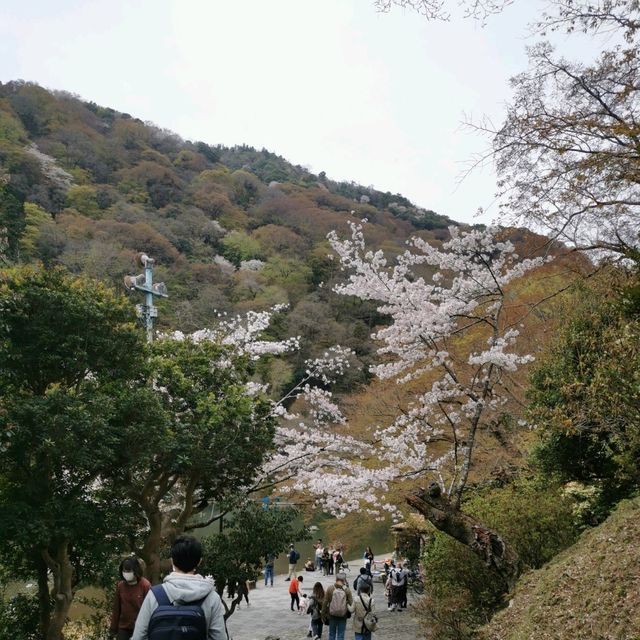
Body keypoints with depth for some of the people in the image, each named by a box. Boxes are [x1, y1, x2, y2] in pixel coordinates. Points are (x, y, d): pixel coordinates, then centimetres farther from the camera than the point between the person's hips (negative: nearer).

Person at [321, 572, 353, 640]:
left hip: (332, 616, 1)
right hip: (343, 616, -1)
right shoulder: (347, 590, -11)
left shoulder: (330, 588, -9)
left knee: (332, 634, 15)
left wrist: (323, 615, 3)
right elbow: (351, 604, -9)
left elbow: (325, 603, -6)